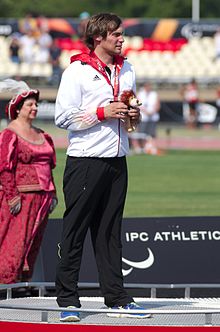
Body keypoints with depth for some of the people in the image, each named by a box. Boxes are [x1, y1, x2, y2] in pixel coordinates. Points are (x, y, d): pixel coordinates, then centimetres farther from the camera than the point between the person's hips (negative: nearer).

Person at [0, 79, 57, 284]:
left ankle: (25, 278, 14)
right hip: (20, 196, -7)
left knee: (33, 242, 9)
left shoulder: (41, 135, 17)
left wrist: (52, 194, 15)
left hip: (40, 197, 7)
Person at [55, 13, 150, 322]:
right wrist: (103, 113, -16)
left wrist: (134, 116, 4)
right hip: (85, 160, -6)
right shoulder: (77, 71, -7)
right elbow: (63, 117, -11)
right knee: (75, 232, -3)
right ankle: (68, 300, -1)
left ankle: (116, 298, 12)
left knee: (110, 233, 10)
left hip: (116, 160, 6)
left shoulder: (127, 70, 14)